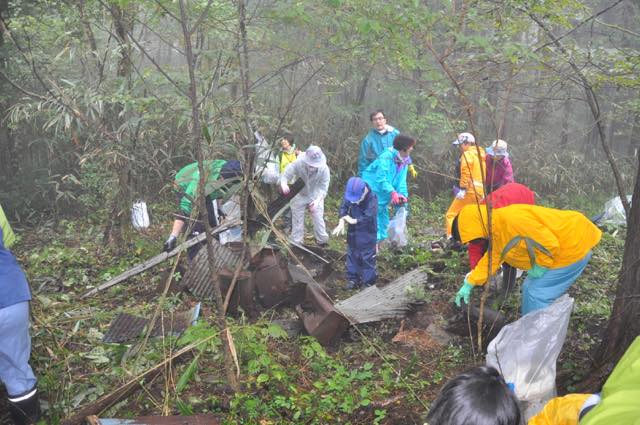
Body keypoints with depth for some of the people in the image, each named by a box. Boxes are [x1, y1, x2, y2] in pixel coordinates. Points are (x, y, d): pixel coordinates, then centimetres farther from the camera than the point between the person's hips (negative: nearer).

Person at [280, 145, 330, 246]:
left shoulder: (324, 169, -29)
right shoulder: (297, 164, -32)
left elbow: (324, 188, -26)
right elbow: (285, 176, -27)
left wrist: (317, 200, -44)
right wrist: (284, 184, -52)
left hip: (315, 197, 0)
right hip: (299, 196, 0)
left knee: (319, 220, 6)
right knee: (297, 221, 11)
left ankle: (322, 241, 28)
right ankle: (296, 244, 27)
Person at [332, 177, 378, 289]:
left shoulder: (372, 198, -26)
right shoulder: (350, 194, -10)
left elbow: (368, 217, -31)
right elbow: (344, 207, -7)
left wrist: (353, 221, -22)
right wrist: (341, 223, -22)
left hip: (367, 234, -6)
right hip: (353, 231, 6)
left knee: (367, 257, 4)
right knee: (352, 255, 15)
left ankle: (369, 281, 18)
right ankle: (353, 279, 29)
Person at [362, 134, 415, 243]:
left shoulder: (404, 162, 4)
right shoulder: (386, 157, -23)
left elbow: (401, 181, 0)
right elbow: (381, 179, -30)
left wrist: (403, 195, -17)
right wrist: (393, 192, -39)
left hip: (382, 197, 9)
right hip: (372, 192, -9)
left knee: (383, 221, 15)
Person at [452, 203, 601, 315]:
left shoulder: (510, 218, -30)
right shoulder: (497, 231, 5)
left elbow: (549, 243, -30)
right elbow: (491, 259, 14)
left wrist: (540, 266, -15)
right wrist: (469, 284, 12)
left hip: (574, 246, -10)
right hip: (561, 248, 10)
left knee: (538, 293, -7)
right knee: (530, 288, 15)